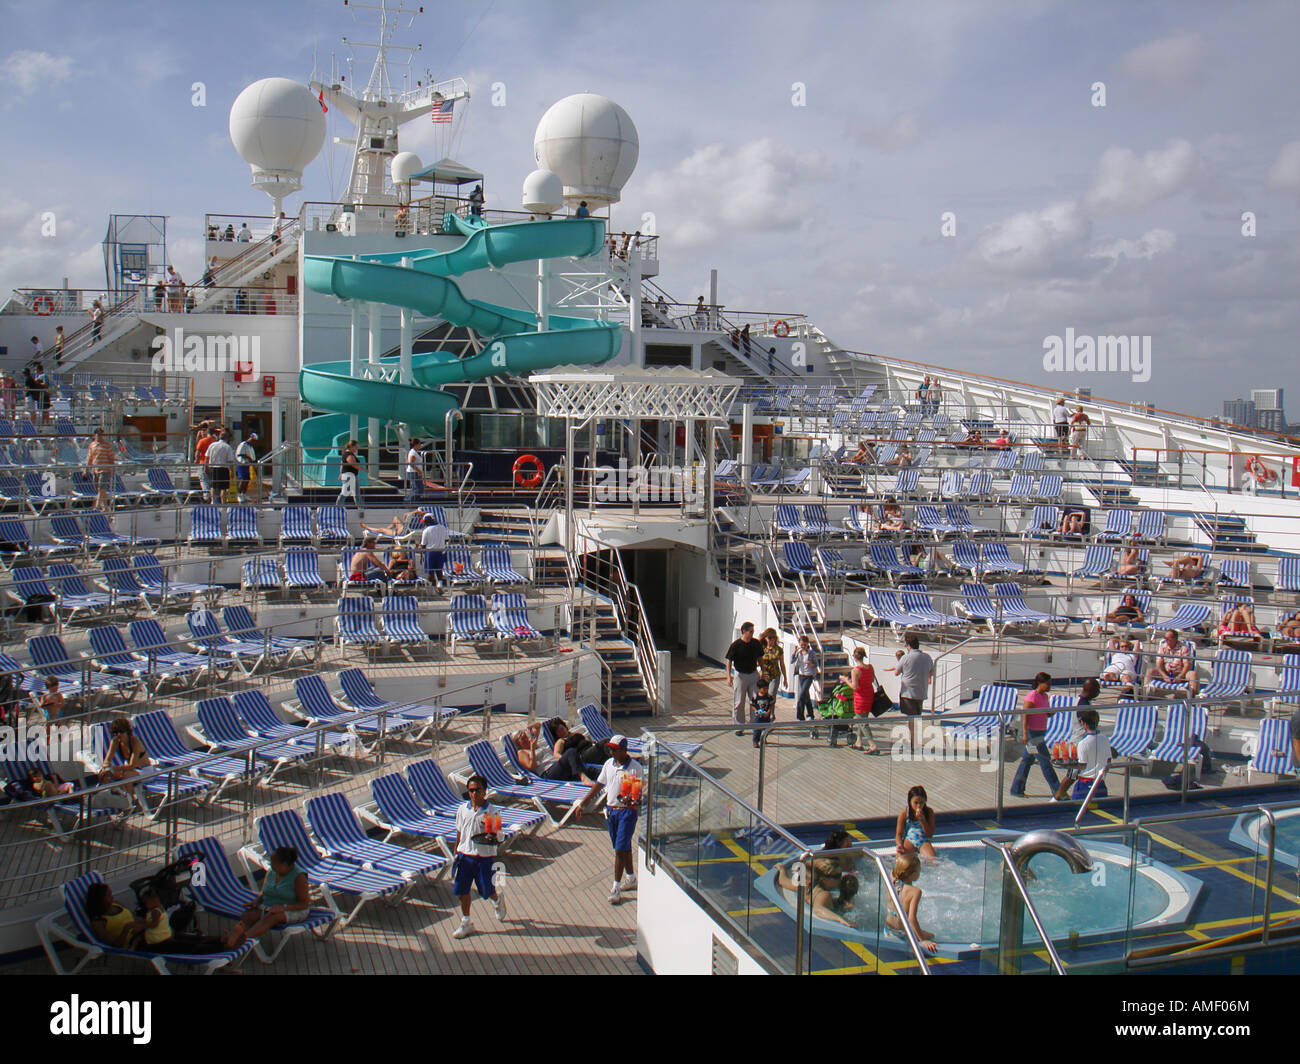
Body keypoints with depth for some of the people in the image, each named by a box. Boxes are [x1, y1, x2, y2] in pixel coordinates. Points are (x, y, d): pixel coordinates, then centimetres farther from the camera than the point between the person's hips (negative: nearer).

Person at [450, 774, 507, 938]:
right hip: (464, 855, 3)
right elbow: (459, 831, 12)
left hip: (484, 857, -3)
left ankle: (498, 901, 44)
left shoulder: (491, 812, -11)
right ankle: (466, 923, 21)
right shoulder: (462, 809, 1)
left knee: (487, 891, 8)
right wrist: (456, 849, 15)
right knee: (462, 890, 5)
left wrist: (490, 838, -30)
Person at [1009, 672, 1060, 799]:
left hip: (1040, 732, 9)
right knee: (1045, 761, -4)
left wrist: (1051, 713, -4)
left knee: (1027, 760, 12)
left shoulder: (1045, 696, 11)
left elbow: (1047, 714, 20)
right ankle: (1056, 790, 2)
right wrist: (1025, 734, -22)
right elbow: (1025, 715, -17)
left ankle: (1016, 790, 17)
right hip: (1032, 732, -9)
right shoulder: (1032, 696, -15)